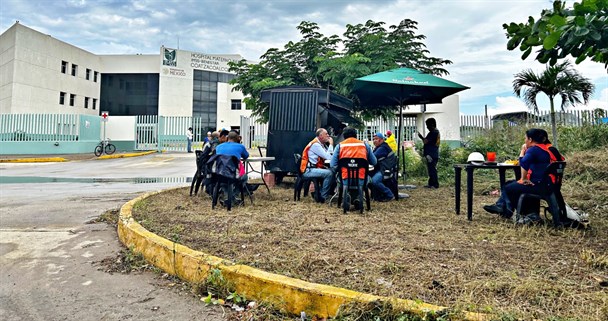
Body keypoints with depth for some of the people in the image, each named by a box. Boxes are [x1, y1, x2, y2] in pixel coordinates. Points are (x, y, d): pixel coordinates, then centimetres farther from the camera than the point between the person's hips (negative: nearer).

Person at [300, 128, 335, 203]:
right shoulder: (315, 145, -15)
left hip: (316, 168, 9)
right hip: (308, 171, -9)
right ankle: (323, 197, -16)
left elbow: (330, 155, 10)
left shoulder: (322, 144, 14)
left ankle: (330, 192, 3)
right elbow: (328, 157, -20)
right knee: (329, 173, -26)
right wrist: (331, 144, -11)